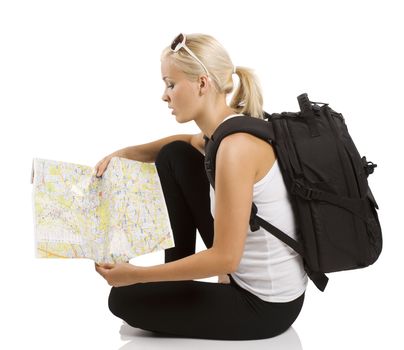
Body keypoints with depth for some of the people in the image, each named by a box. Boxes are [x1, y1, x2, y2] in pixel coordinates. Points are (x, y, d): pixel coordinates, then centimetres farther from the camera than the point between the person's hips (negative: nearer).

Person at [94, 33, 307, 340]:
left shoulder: (235, 146, -28)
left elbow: (225, 258, -26)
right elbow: (185, 143, 24)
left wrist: (135, 274, -18)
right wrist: (124, 154, 8)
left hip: (265, 305, -8)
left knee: (124, 299, 1)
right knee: (173, 156, 8)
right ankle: (178, 276, 16)